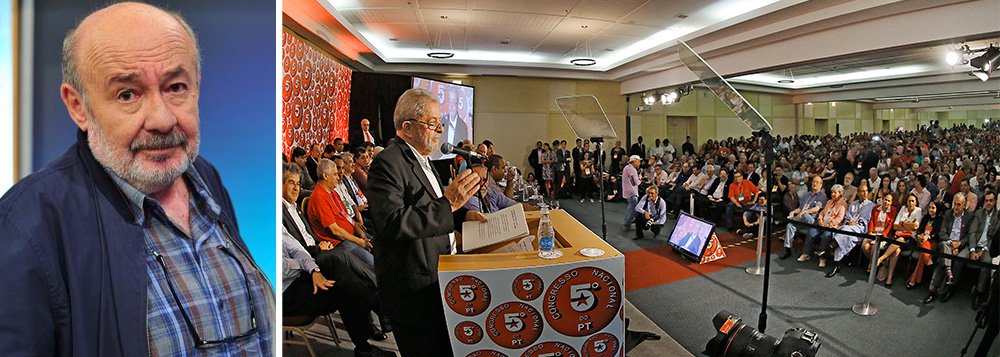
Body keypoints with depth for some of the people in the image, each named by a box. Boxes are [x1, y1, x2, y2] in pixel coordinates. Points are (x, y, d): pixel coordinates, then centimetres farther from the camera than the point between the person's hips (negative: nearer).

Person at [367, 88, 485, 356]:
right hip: (414, 289, -10)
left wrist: (462, 214, 9)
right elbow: (392, 223, -30)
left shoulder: (421, 159, 14)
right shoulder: (387, 163, -19)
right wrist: (448, 203, -31)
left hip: (437, 278, 10)